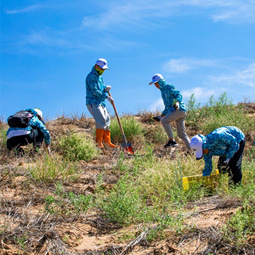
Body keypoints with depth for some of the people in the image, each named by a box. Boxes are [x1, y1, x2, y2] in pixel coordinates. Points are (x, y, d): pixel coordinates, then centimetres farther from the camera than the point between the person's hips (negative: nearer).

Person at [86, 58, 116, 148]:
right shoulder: (91, 77, -12)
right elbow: (94, 91, -18)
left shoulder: (99, 76, 18)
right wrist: (107, 97, -17)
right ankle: (98, 142, -11)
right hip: (93, 103, -9)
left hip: (100, 103, 10)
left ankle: (107, 142, 14)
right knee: (101, 121, -18)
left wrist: (106, 88, -3)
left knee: (106, 121, 7)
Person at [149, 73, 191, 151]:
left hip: (179, 110, -9)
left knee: (164, 121, -21)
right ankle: (191, 150, 7)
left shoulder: (168, 87, -1)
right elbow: (168, 106, 29)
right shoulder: (163, 91, 26)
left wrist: (177, 102, -32)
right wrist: (161, 116, 22)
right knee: (181, 134, 6)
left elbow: (178, 94, -13)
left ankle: (172, 140, -22)